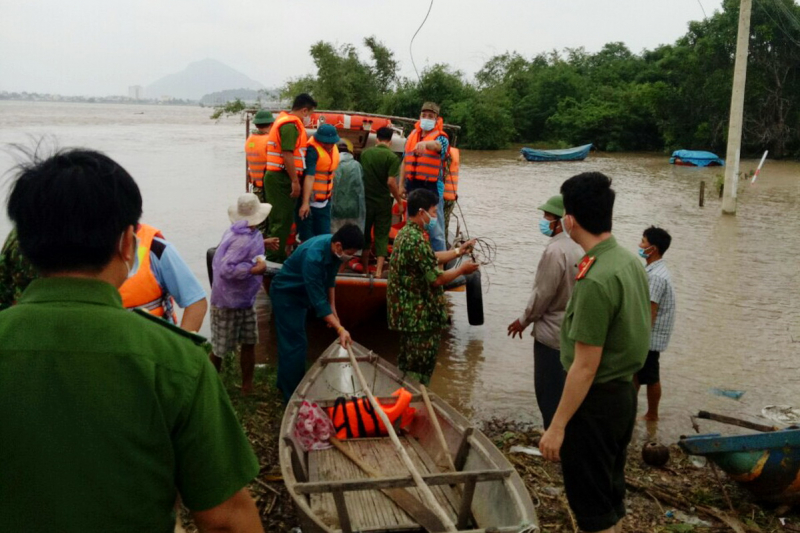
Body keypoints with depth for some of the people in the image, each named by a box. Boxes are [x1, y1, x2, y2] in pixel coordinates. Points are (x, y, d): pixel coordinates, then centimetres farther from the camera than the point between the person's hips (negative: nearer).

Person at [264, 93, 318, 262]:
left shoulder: (284, 120, 19)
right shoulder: (291, 124, -14)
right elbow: (287, 154, -21)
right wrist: (295, 181, -20)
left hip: (275, 177, 10)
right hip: (282, 178, -10)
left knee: (278, 218, 15)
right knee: (282, 219, -6)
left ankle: (276, 255, 23)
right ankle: (276, 256, -1)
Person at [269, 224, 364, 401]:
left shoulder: (334, 248, -13)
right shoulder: (313, 257, -38)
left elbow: (329, 278, 5)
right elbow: (318, 300, -37)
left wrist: (332, 308, 6)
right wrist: (340, 329, -38)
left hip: (300, 293, 9)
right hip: (285, 294, -9)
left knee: (295, 343, 18)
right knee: (294, 345, -7)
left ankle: (286, 384, 34)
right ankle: (292, 397, 1)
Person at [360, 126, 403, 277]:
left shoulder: (365, 153, 2)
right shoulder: (392, 157, -11)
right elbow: (391, 182, -17)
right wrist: (399, 200, -6)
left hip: (366, 200, 3)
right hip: (383, 201, -3)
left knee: (365, 233, 15)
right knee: (382, 235, 4)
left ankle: (365, 269, 23)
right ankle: (379, 270, -6)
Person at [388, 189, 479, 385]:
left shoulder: (405, 233, 9)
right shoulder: (417, 240, -23)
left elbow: (431, 258, 21)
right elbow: (436, 279, -21)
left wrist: (458, 251, 19)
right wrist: (461, 269, -6)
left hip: (408, 314, 10)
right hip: (421, 317, -10)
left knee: (407, 364, 20)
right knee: (420, 369, 1)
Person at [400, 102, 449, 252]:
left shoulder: (440, 137, -4)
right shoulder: (411, 136, 13)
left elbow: (436, 145, -31)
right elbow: (405, 161, 16)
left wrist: (425, 144, -53)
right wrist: (401, 184, 10)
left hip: (432, 188, -6)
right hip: (413, 188, 6)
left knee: (435, 230, -7)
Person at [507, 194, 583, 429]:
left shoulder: (555, 251, -20)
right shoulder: (578, 249, 5)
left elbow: (542, 294, -17)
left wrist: (523, 321, -3)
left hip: (552, 334, -8)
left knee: (548, 393, 2)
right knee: (563, 392, 17)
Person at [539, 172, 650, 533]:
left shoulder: (595, 280, -26)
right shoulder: (630, 261, 2)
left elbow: (585, 367, -24)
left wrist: (557, 425, -17)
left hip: (596, 400, -9)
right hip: (624, 391, 9)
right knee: (611, 493, 22)